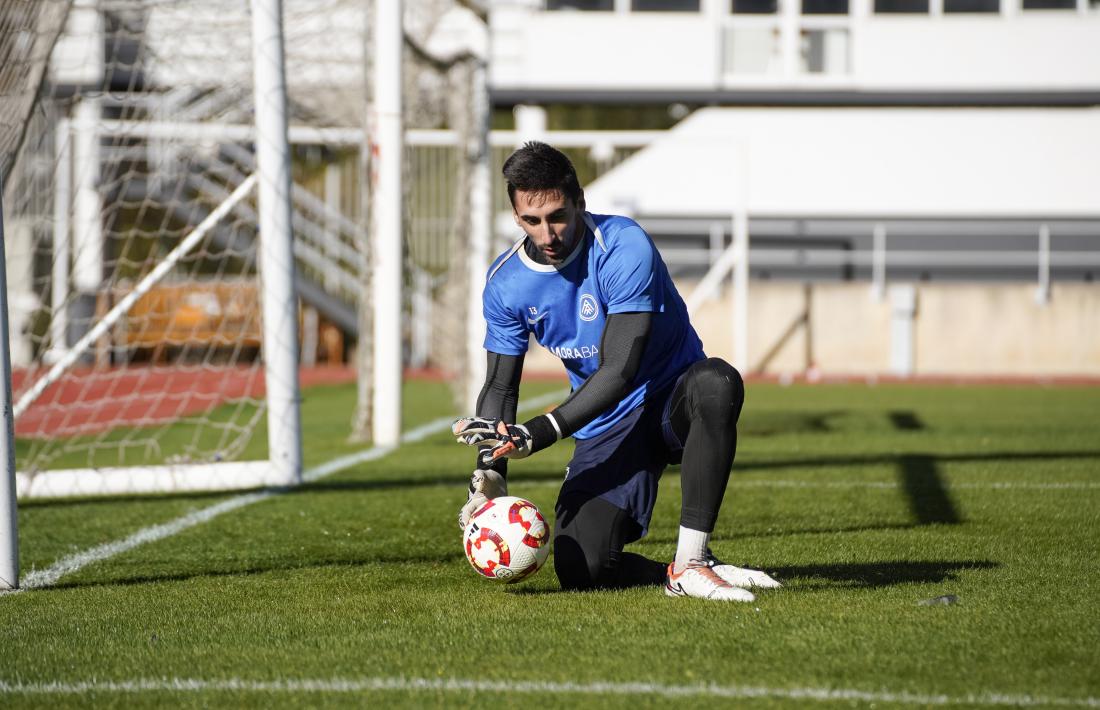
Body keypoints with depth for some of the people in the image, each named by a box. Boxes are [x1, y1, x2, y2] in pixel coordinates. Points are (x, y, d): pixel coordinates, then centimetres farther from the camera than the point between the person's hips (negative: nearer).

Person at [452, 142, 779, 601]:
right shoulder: (505, 283, -4)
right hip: (606, 430, 3)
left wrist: (539, 434, -35)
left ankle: (691, 564, -35)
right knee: (578, 571, -21)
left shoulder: (623, 247, -21)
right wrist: (490, 470, -9)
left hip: (674, 401, -3)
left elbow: (619, 371, -27)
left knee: (716, 383, -41)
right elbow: (500, 386, 7)